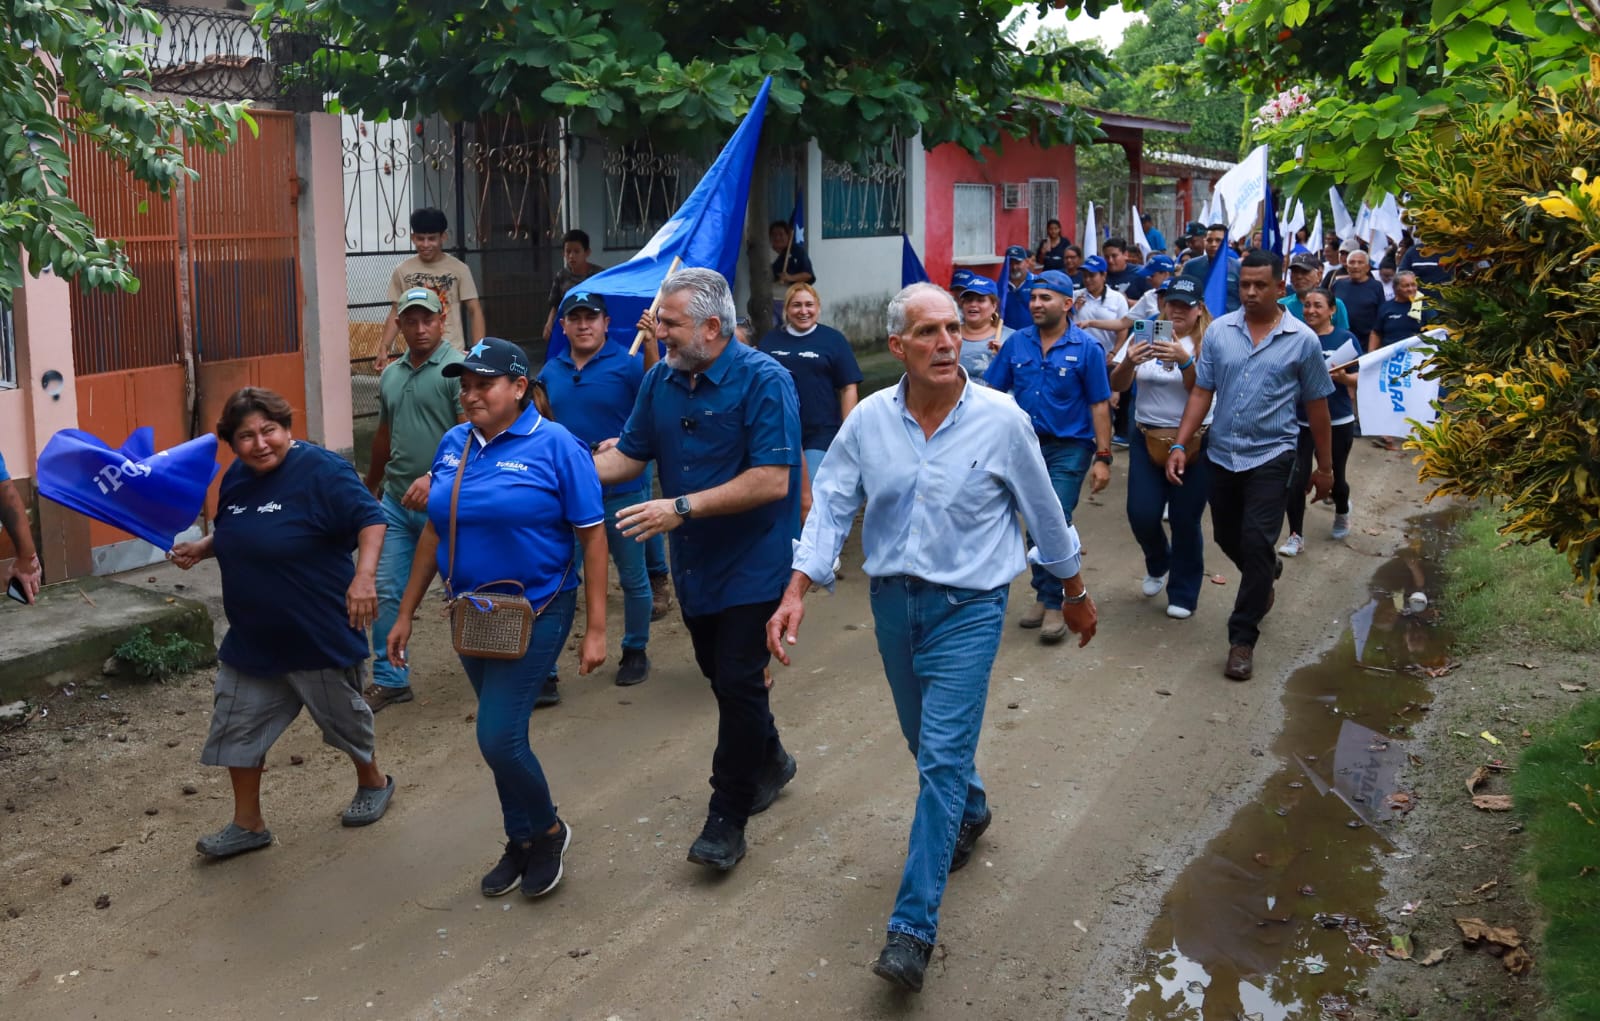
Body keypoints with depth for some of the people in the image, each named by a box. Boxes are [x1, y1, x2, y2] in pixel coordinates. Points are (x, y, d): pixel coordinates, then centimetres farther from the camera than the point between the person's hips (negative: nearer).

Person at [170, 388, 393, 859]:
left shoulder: (321, 471, -19)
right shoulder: (235, 479, 5)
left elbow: (371, 520, -24)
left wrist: (364, 575, -39)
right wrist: (199, 549, 3)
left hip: (319, 637, -7)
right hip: (252, 637, 7)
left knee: (344, 717, 13)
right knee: (237, 726, 8)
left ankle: (373, 783, 41)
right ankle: (248, 824, 23)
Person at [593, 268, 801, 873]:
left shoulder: (763, 381, -18)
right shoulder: (661, 380, 3)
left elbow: (773, 481, -26)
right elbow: (628, 457, 9)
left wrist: (682, 508, -28)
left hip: (752, 563, -7)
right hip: (694, 562, 7)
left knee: (738, 682, -4)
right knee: (720, 675, 18)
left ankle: (728, 816, 9)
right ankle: (769, 762, 43)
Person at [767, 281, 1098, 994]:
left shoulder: (1001, 420, -11)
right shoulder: (869, 420, -5)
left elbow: (1044, 514, 0)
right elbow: (830, 506, -3)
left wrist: (1076, 595, 10)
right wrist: (796, 593, -14)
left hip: (968, 606, -4)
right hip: (894, 601, 4)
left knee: (942, 757, -9)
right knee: (926, 740, 21)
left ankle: (913, 928, -4)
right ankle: (970, 814, 53)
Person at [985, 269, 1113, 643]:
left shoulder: (1087, 348, -8)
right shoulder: (1017, 343, 1)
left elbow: (1099, 405, -7)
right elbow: (994, 392, 5)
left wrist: (1103, 458, -10)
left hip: (1069, 448, -4)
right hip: (1027, 444, 4)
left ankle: (1055, 604, 3)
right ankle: (1043, 595, 27)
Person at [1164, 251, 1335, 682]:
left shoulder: (1302, 340, -4)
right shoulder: (1218, 331, 0)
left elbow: (1316, 406, 2)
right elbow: (1202, 391, 2)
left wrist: (1324, 467, 6)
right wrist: (1180, 445, -7)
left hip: (1271, 456, -3)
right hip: (1222, 453, 3)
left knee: (1256, 544, -9)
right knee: (1227, 537, 16)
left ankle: (1243, 638, 3)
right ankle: (1266, 573, 50)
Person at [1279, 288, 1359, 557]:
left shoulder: (1345, 339, -4)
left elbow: (1360, 379, -3)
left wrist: (1344, 377, -23)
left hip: (1338, 422, 0)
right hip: (1301, 421, 1)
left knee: (1335, 476, 14)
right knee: (1296, 478, -10)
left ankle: (1342, 514, 46)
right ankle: (1296, 537, 0)